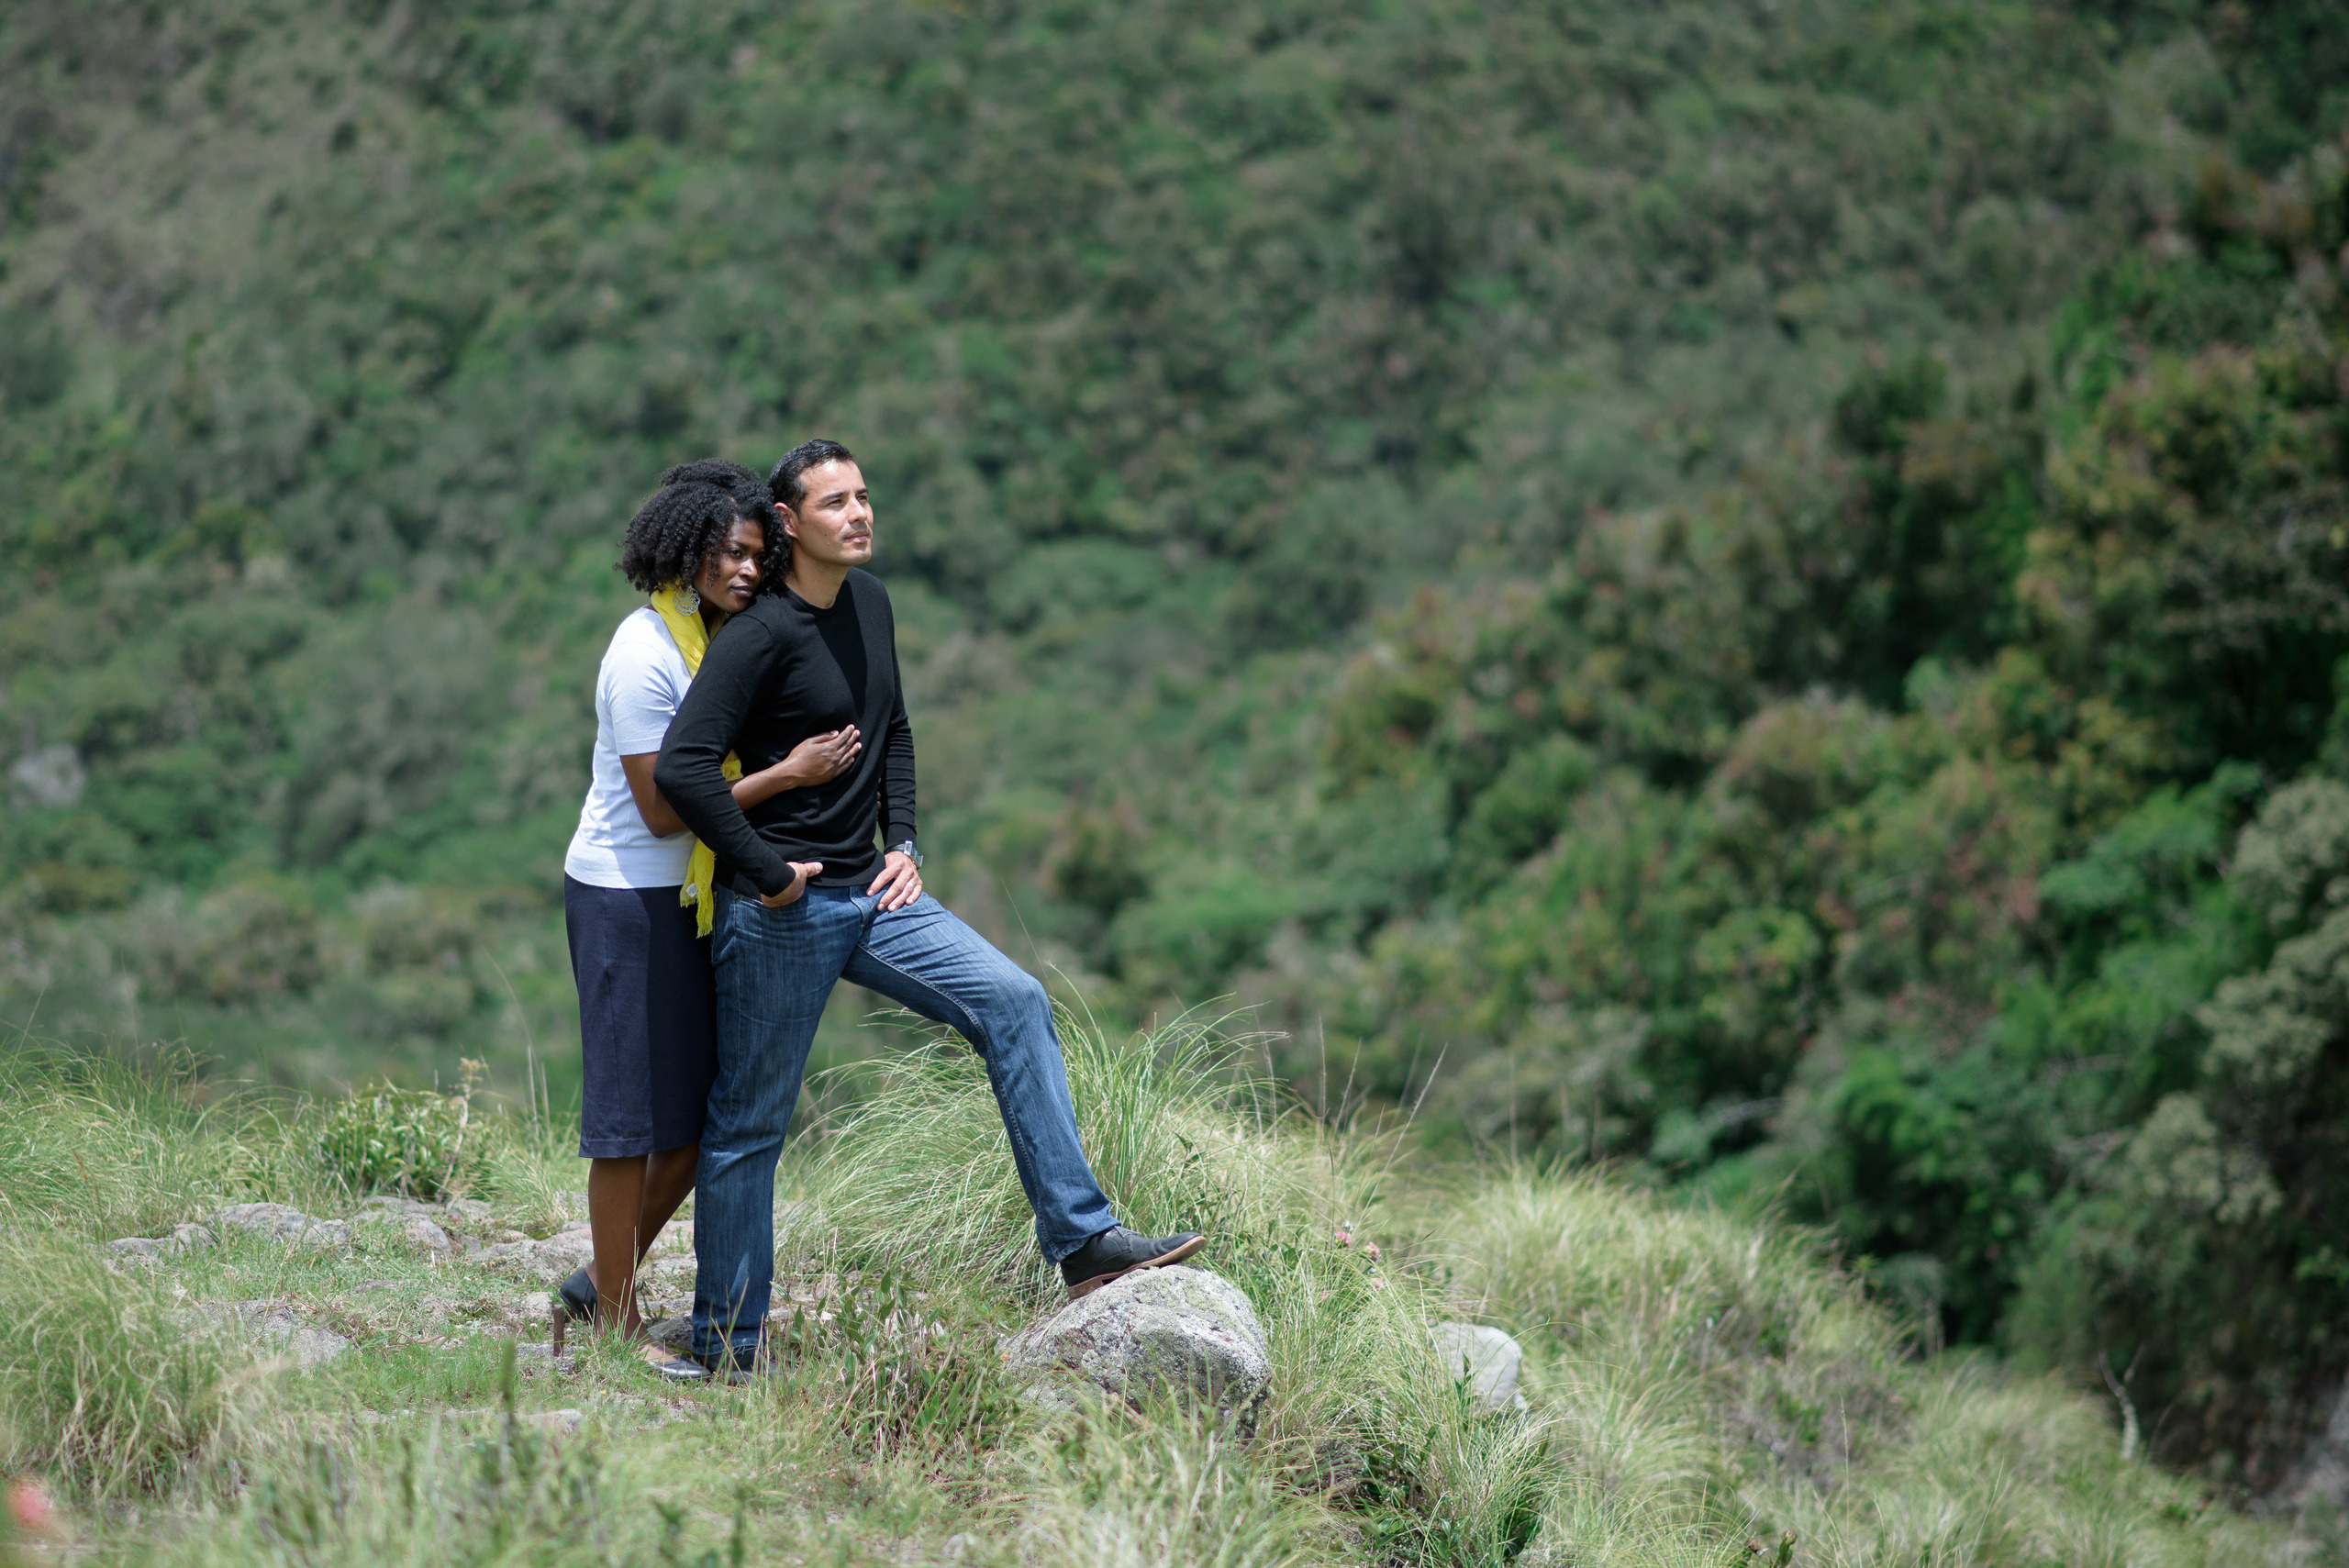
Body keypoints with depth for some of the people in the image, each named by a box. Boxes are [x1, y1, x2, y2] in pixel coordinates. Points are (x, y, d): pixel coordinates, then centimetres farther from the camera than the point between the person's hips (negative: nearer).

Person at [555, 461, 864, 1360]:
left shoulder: (722, 636, 8)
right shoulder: (645, 656, -19)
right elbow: (663, 810, -20)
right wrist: (789, 774, -20)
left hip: (689, 895, 9)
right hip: (627, 895, -9)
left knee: (704, 1111, 10)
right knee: (635, 1112, -1)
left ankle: (598, 1286, 23)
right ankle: (616, 1324, 9)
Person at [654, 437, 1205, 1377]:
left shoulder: (871, 602, 10)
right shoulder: (759, 633, -16)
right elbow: (681, 768, -25)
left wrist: (902, 844, 11)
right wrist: (766, 873, -19)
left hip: (870, 895, 7)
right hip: (781, 914, -7)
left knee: (1012, 1001, -8)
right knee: (749, 1125, 1)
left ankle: (1079, 1240, -8)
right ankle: (724, 1347, 13)